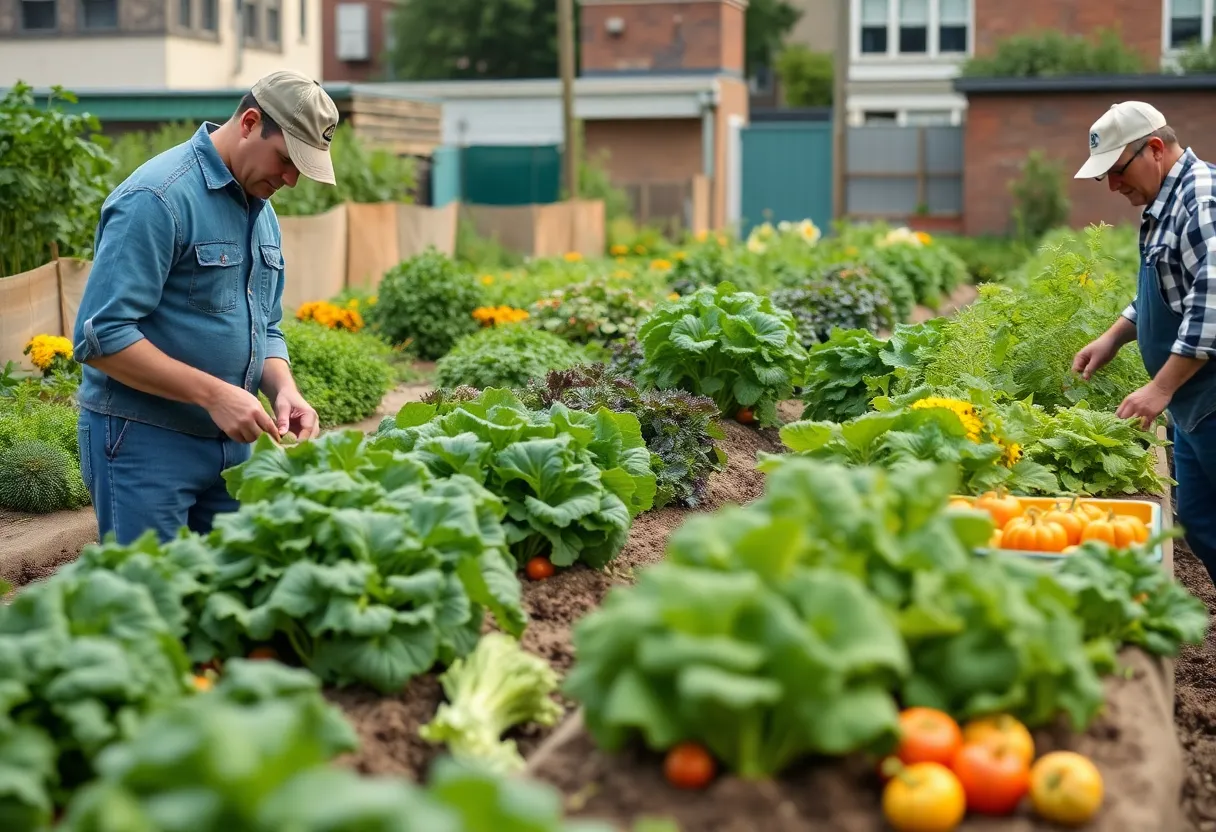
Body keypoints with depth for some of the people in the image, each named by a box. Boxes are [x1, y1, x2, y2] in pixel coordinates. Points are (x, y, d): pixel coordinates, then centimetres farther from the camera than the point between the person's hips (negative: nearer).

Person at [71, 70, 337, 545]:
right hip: (144, 442, -8)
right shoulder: (158, 198, -17)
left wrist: (283, 390, -2)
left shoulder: (260, 208, 11)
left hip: (230, 443, 8)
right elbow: (102, 336, -21)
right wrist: (214, 393, -23)